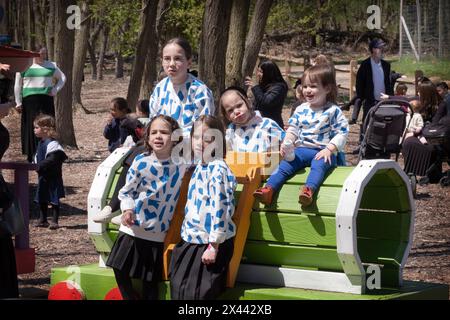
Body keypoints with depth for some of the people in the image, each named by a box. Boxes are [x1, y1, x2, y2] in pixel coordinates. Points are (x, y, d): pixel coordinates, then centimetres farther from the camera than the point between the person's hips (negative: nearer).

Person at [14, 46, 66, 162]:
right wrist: (18, 102, 1)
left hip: (46, 100, 2)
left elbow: (62, 78, 22)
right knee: (31, 127, -4)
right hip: (30, 100, -2)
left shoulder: (51, 66, 12)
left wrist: (55, 90, 7)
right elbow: (18, 86, 7)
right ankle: (32, 156, -1)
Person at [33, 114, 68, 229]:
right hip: (43, 177, 10)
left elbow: (52, 160, -26)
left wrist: (40, 166, -23)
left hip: (52, 177, -10)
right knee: (41, 199, 15)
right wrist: (36, 165, 4)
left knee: (54, 199, -1)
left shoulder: (52, 144, -20)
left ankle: (54, 221, 5)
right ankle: (42, 220, 25)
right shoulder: (41, 143, 11)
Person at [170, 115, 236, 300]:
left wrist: (213, 246, -22)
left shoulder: (217, 170, -21)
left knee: (196, 293, -1)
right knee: (179, 289, 15)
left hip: (210, 243, -9)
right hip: (192, 240, 9)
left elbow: (220, 209, -23)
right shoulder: (200, 166, 7)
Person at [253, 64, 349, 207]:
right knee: (285, 164, -18)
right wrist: (286, 144, -7)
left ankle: (309, 190, -58)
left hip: (323, 152, -5)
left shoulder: (333, 111, 0)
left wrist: (329, 149, -17)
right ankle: (269, 189, -31)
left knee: (319, 164, -36)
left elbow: (342, 133, -4)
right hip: (302, 149, 5)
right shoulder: (301, 110, 14)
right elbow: (292, 130, 14)